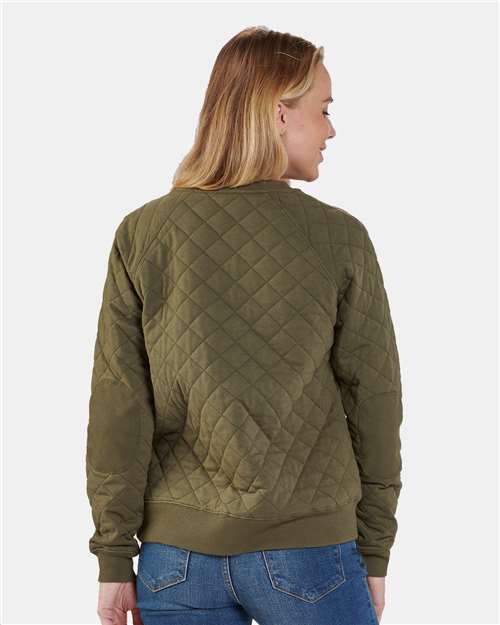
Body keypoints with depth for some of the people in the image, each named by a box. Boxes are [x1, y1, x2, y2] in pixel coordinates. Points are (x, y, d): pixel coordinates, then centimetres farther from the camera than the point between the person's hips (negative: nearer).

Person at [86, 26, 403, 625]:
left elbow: (117, 409, -4)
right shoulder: (341, 239, -6)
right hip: (306, 553, -2)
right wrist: (374, 554, 7)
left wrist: (114, 558, 2)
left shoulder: (141, 235, -3)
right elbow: (374, 402, -3)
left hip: (176, 558, 2)